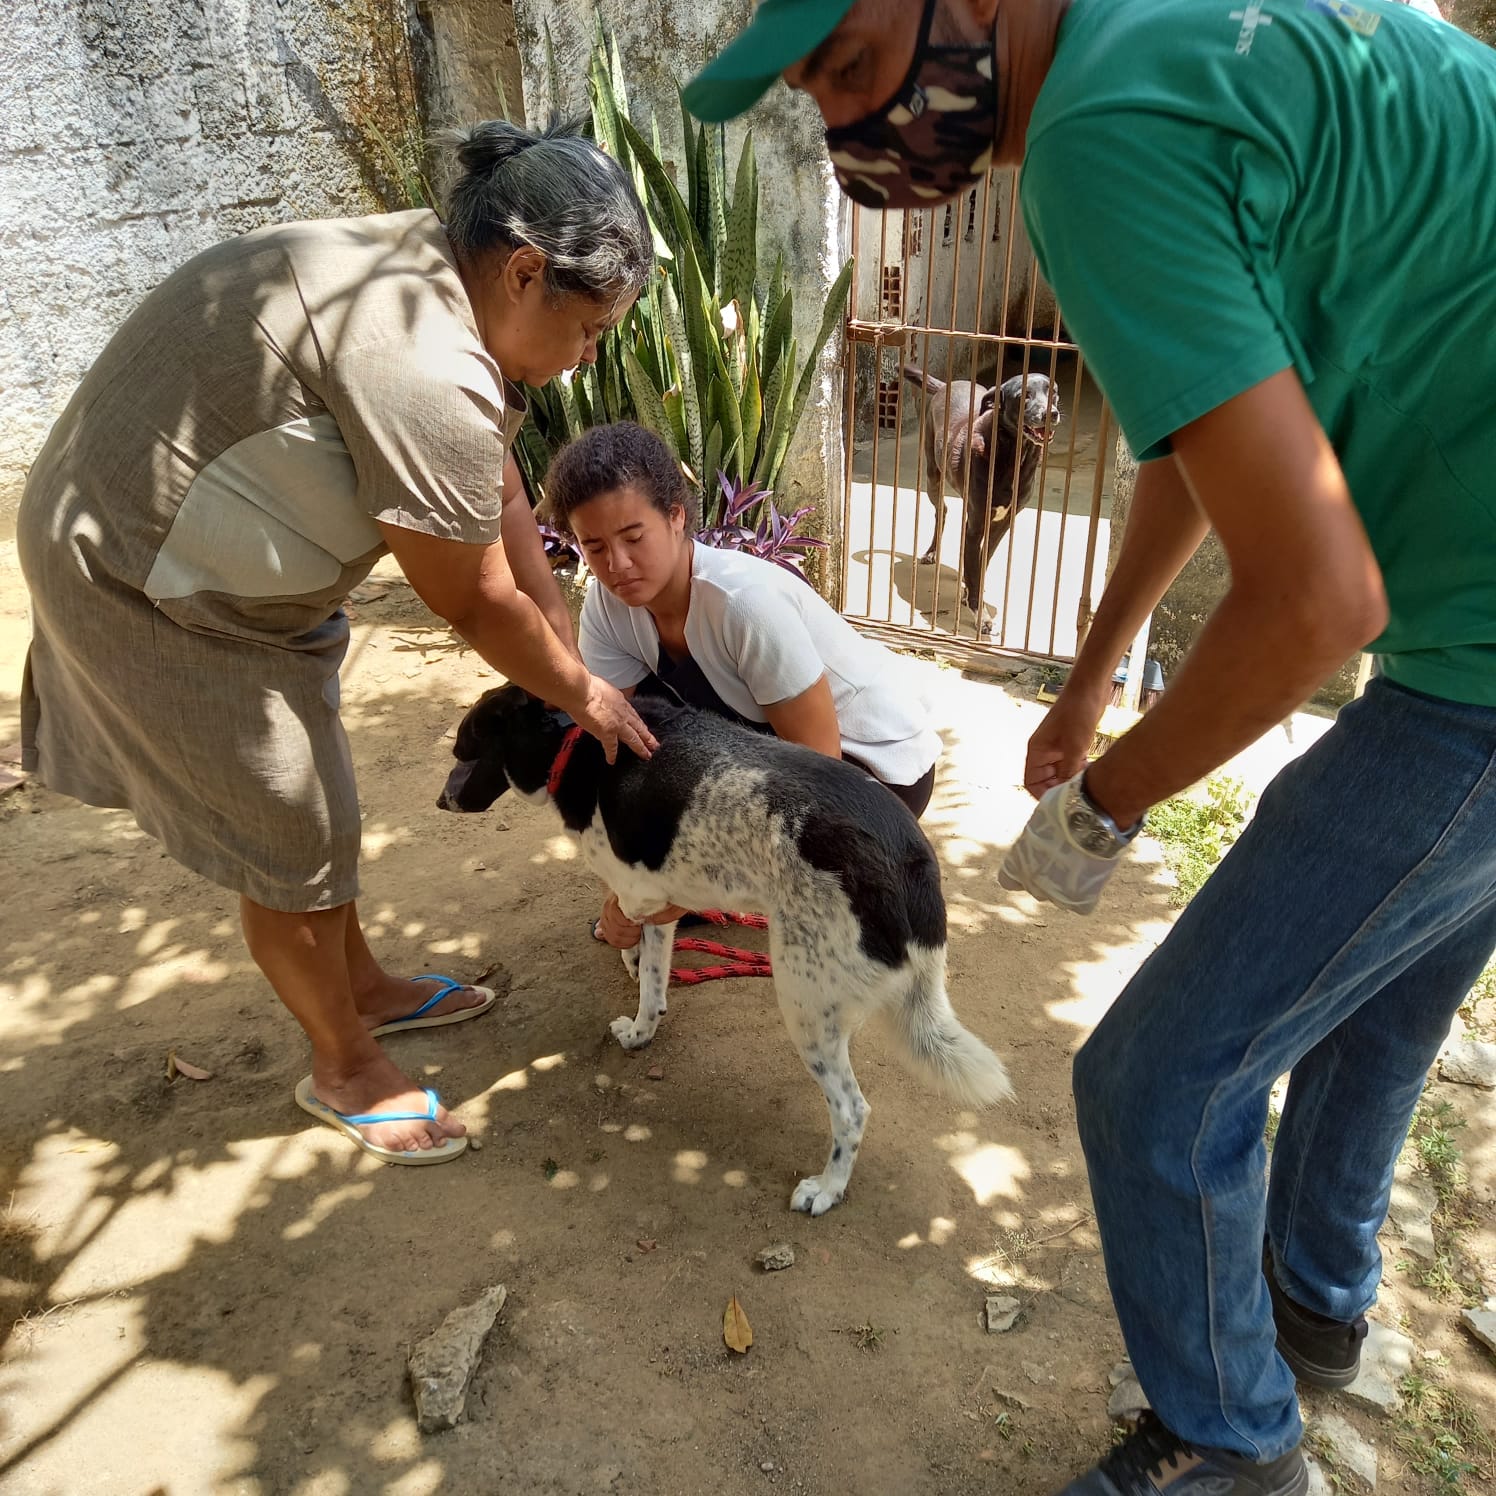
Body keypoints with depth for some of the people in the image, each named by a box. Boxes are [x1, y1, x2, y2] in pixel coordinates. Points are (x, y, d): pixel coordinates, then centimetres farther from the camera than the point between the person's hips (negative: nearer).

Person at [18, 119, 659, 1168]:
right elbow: (476, 605, -22)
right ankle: (344, 1067, 27)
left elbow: (504, 508, 2)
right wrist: (585, 697, -5)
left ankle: (366, 987, 42)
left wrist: (575, 673, 2)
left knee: (316, 794, 20)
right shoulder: (425, 370, -32)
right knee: (293, 841, 4)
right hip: (148, 595, -10)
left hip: (214, 560, 10)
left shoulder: (445, 281, 0)